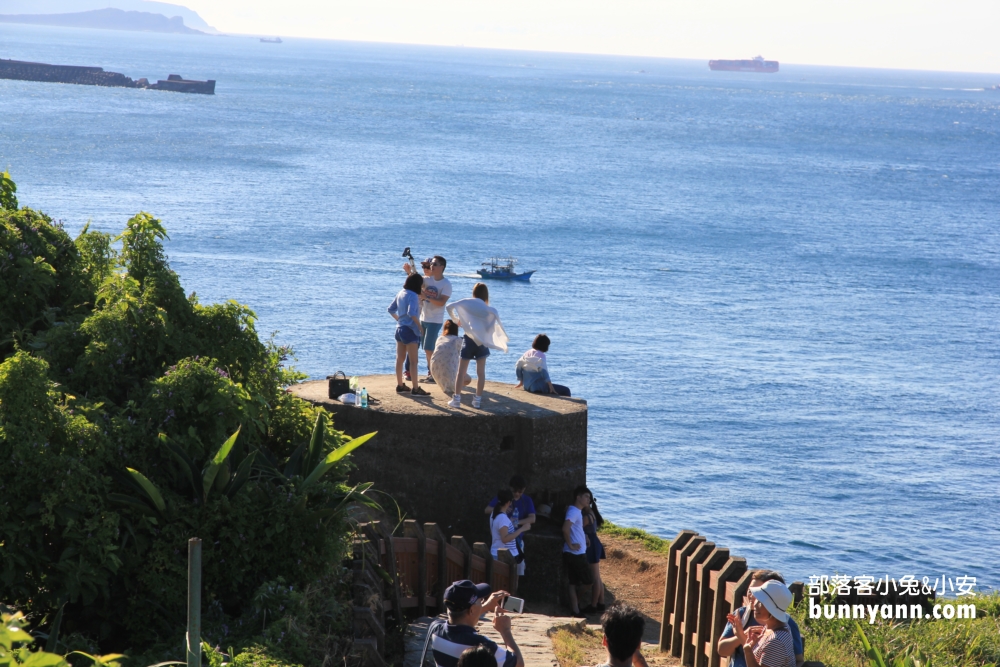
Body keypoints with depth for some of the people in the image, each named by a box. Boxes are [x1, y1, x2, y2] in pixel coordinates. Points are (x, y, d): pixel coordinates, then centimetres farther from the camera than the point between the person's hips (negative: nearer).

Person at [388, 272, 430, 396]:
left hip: (399, 329, 9)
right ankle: (415, 388, -5)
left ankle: (400, 385, 20)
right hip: (409, 330, -9)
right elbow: (411, 313, -30)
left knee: (400, 359, 13)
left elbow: (390, 309, 15)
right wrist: (419, 325, -19)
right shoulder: (413, 296, -18)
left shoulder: (401, 293, 8)